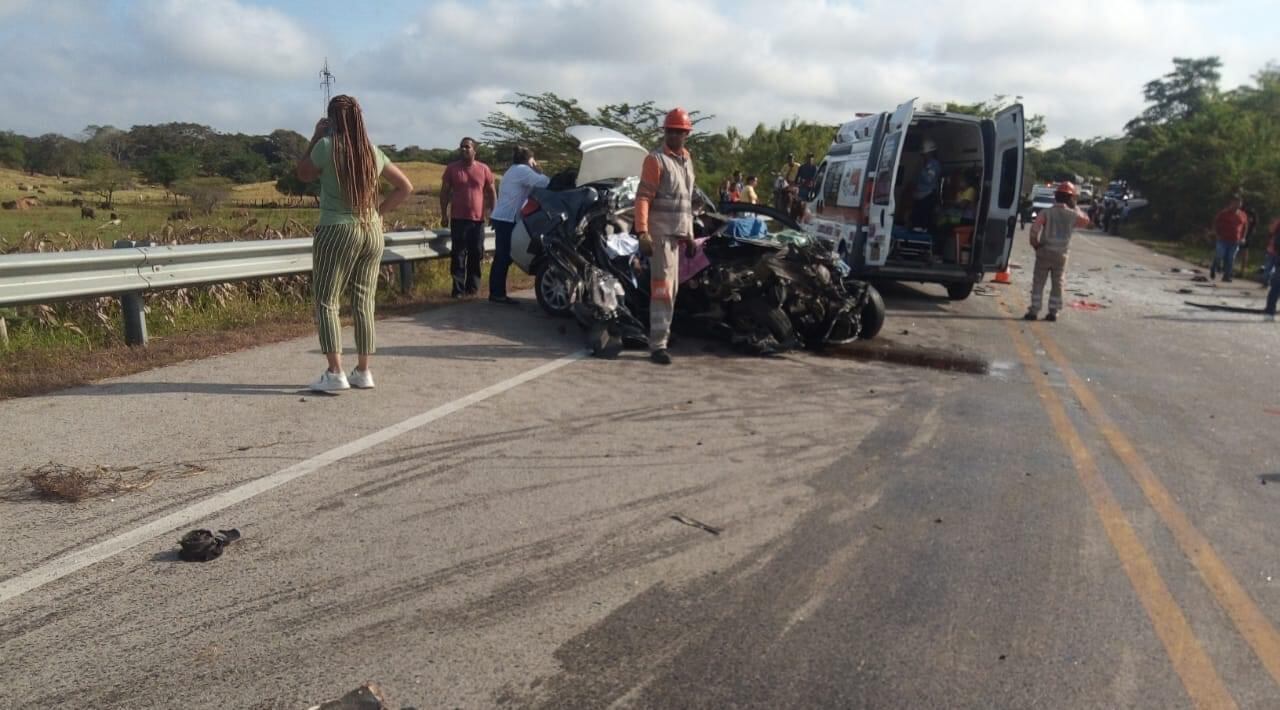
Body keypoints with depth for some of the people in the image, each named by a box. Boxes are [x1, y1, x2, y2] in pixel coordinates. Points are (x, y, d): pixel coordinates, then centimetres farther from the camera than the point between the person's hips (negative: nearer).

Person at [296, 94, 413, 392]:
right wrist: (379, 212, 9)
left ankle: (335, 374, -5)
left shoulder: (327, 146, -8)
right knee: (364, 303, 9)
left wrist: (315, 136, 12)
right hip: (372, 232, 5)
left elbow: (303, 174, 10)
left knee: (326, 302, 1)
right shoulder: (372, 151, 8)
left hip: (337, 232, -5)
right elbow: (405, 187, 13)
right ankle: (363, 372, 13)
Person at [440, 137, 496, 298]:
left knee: (476, 256, 6)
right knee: (458, 256, -2)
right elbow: (444, 192, 6)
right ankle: (458, 289, 2)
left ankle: (473, 287, 16)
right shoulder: (452, 168, 3)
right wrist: (444, 215, -1)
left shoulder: (484, 169, 4)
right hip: (458, 219, -1)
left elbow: (491, 193, 10)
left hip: (478, 220, 1)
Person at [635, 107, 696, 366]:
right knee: (662, 288, -12)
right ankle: (657, 345, -11)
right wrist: (642, 232, -25)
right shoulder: (655, 159, -8)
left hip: (678, 234, 8)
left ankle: (662, 334, 23)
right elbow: (642, 197, -15)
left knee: (671, 288, 13)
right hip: (660, 233, -8)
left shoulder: (687, 160, 18)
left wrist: (690, 232, 20)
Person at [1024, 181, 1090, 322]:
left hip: (1045, 252, -2)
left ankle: (1034, 311, 2)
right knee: (1057, 284, 12)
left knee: (1038, 283, 4)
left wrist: (1035, 243, -5)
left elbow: (1035, 227, -20)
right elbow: (1086, 221, 19)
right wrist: (1075, 207, 19)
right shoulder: (1072, 214, -1)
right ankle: (1053, 312, 12)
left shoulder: (1047, 213, -7)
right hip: (1061, 254, 2)